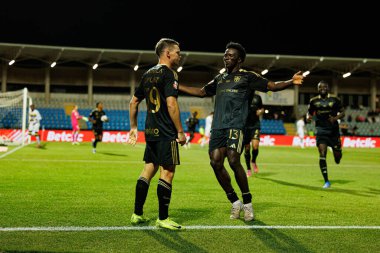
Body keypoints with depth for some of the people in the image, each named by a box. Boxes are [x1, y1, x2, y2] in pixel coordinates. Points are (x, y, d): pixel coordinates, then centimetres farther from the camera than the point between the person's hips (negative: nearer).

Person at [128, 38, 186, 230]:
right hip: (166, 133, -8)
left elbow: (133, 102, 20)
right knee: (167, 172, -3)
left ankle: (137, 214, 18)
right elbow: (171, 104, -20)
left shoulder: (148, 75, 15)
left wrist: (133, 127, 26)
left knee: (149, 169, 14)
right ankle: (163, 218, 0)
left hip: (150, 131, 8)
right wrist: (180, 131, -16)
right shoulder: (169, 74, -11)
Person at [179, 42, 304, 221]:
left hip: (236, 126, -6)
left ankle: (247, 203, -3)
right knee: (216, 163, -4)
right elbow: (201, 92, 32)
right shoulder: (220, 78, 23)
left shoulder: (248, 77, 6)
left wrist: (290, 82, -20)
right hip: (217, 126, 6)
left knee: (233, 161, -21)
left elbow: (272, 86, -2)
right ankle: (235, 202, 12)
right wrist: (176, 86, 30)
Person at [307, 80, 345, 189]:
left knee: (337, 157, 4)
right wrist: (308, 117, -9)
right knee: (322, 155, -13)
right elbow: (309, 112, 15)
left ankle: (337, 150, 46)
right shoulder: (314, 101, 4)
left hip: (333, 130, 0)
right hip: (321, 130, 0)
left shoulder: (335, 99, 0)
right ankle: (326, 182, -4)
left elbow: (342, 112, 4)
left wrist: (335, 118, -16)